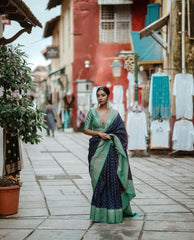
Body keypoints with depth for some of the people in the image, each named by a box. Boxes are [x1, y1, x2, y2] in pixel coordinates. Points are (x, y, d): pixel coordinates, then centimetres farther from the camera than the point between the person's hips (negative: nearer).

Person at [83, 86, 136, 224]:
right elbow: (86, 130, 4)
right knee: (98, 180, 1)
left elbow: (122, 133, 6)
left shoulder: (115, 114, 5)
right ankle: (99, 213, 11)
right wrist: (99, 133, -11)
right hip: (96, 149, 0)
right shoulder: (92, 112, 5)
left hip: (110, 150, 0)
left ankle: (113, 213, 5)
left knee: (112, 179, -4)